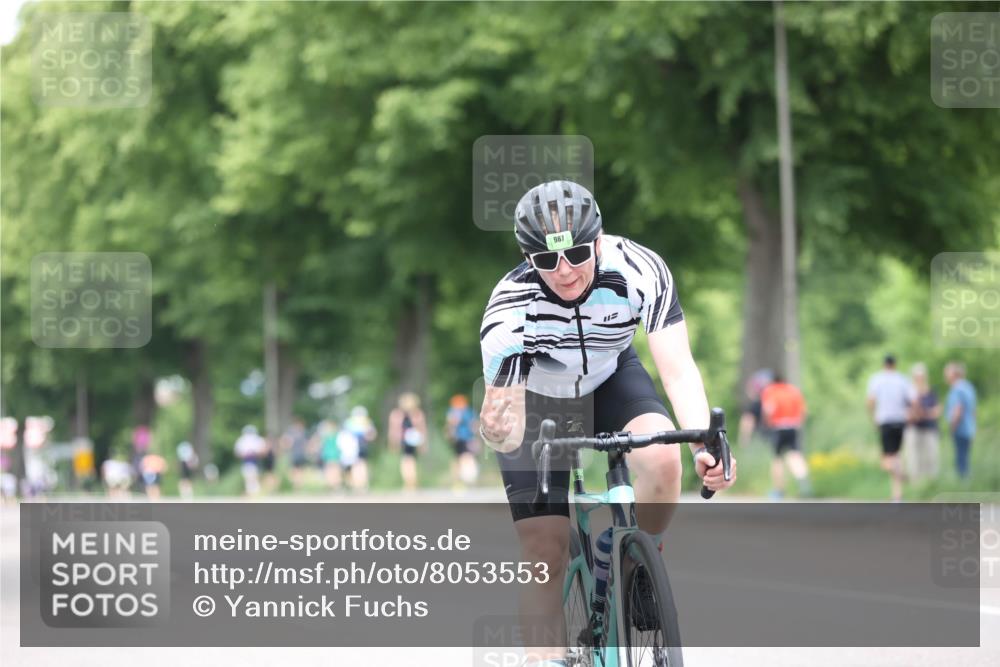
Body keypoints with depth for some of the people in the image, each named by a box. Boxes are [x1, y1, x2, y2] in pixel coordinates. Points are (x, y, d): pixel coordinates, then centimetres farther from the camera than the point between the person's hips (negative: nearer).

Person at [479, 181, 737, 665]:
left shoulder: (639, 270, -31)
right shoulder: (510, 308, -34)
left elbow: (678, 368, -33)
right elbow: (507, 432, -35)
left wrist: (704, 446, -49)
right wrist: (498, 430, -59)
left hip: (610, 379, 1)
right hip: (537, 402, -1)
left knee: (662, 458, -30)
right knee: (546, 557, -12)